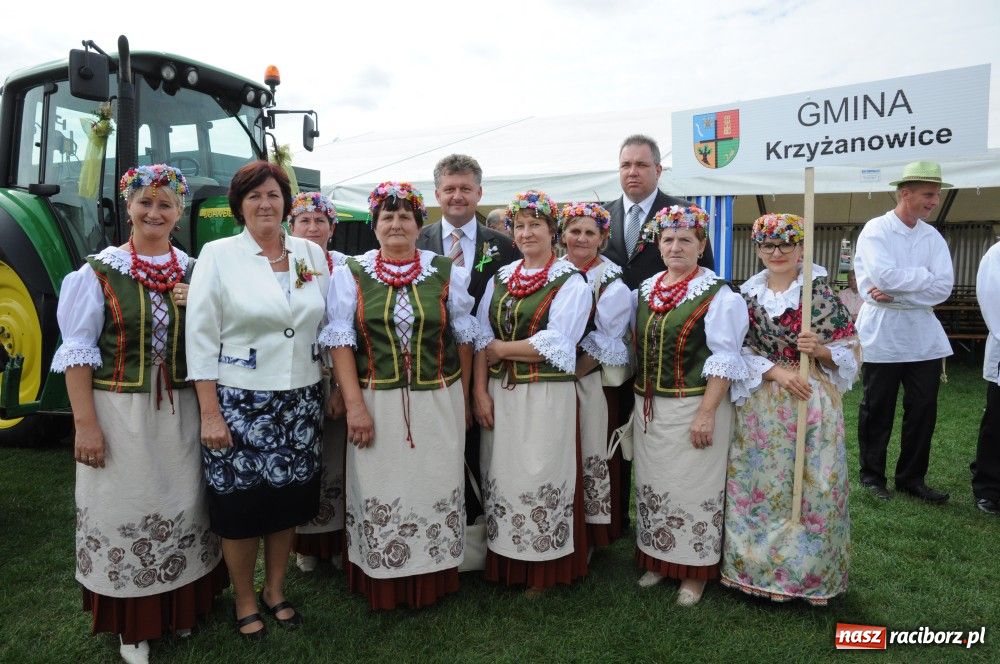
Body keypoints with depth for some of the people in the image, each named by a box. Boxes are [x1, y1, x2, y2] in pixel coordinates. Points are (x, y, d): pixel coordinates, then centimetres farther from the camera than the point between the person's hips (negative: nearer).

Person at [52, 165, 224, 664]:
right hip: (120, 413, -3)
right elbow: (77, 352, -5)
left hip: (180, 412, 3)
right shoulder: (99, 271, -4)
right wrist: (85, 422, -11)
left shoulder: (194, 272, 6)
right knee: (126, 510, 7)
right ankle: (133, 624, 26)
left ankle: (179, 607, 34)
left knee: (182, 508, 13)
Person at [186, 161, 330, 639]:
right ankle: (244, 602, 29)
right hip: (239, 402, -3)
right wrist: (210, 413, -10)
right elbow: (200, 338, -7)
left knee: (289, 501, 13)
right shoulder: (218, 255, -4)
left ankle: (275, 591, 35)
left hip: (301, 401, 3)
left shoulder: (312, 254, 6)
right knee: (241, 506, 7)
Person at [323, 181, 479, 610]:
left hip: (439, 402, 1)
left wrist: (463, 398, 6)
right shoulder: (351, 273, 1)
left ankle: (434, 581, 27)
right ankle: (383, 586, 24)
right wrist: (354, 404, -11)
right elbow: (340, 340, -4)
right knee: (380, 492, 6)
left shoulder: (446, 272, 3)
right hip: (376, 404, -1)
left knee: (435, 489, 9)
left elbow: (463, 338, 7)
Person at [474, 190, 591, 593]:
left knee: (540, 479, 3)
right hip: (500, 395, 5)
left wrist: (501, 349, -7)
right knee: (502, 477, 11)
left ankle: (543, 569, 21)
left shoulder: (571, 281, -5)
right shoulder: (499, 278, 11)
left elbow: (555, 345, -15)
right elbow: (481, 338, 5)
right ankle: (505, 563, 28)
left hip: (546, 397, -5)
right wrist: (481, 392, -5)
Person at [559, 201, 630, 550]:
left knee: (590, 453, 3)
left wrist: (572, 372, -13)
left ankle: (592, 532, 19)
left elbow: (606, 341, -11)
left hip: (591, 383, -4)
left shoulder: (611, 280, -6)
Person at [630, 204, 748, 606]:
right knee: (653, 484, 15)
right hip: (649, 408, 6)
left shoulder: (718, 294, -10)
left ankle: (695, 570, 22)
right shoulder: (645, 290, 8)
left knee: (693, 486, 5)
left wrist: (707, 413, -19)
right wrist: (637, 401, 12)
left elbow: (724, 360, -14)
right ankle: (657, 559, 32)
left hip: (694, 407, -6)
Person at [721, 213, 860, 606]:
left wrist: (820, 350, -18)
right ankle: (756, 566, 23)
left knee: (811, 488, 3)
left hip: (813, 403, -2)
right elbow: (739, 351, 0)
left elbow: (850, 350, 2)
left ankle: (810, 572, 21)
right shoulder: (747, 294, 5)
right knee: (758, 485, 6)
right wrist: (776, 371, -14)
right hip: (760, 406, 2)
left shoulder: (821, 292, 0)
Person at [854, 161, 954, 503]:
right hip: (883, 337, -5)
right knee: (877, 411, 5)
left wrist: (895, 295, -14)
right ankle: (872, 476, 20)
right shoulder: (876, 230, -6)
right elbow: (885, 277, -21)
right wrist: (925, 275, -7)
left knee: (924, 410, 8)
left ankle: (912, 478, 22)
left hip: (924, 337, 5)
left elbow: (944, 286, -4)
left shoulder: (932, 236, 8)